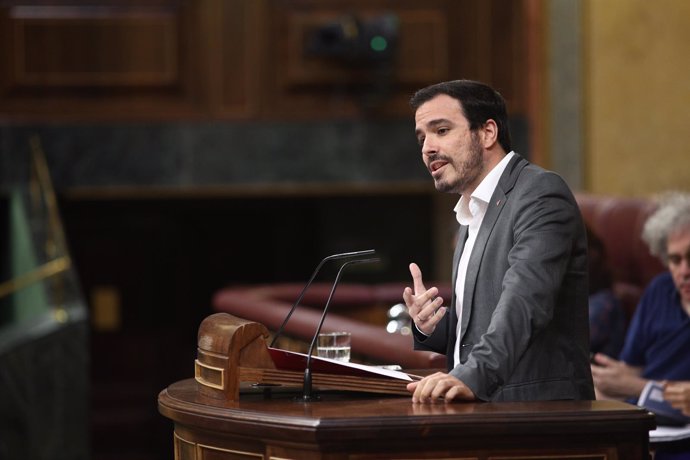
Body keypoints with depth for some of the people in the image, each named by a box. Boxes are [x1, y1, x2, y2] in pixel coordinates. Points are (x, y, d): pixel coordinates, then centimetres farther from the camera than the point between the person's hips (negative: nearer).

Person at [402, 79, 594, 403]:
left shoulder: (541, 193, -6)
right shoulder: (471, 218, 21)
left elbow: (524, 301, -22)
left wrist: (471, 376, -35)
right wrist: (431, 328, 5)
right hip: (482, 415, 8)